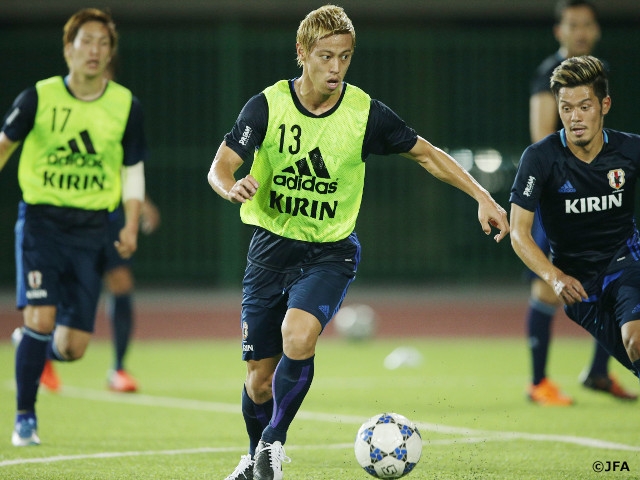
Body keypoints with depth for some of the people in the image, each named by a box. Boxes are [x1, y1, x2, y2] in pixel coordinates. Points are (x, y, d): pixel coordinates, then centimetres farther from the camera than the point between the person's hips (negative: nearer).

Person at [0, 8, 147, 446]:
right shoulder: (39, 98, -5)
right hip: (41, 220, -2)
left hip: (91, 229, 2)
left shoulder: (125, 106, 1)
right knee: (40, 318, -18)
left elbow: (133, 170, 10)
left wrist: (131, 225, -1)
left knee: (73, 346, 1)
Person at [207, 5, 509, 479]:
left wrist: (482, 197, -3)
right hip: (271, 247, 1)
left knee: (298, 338, -29)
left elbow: (425, 154, 4)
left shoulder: (365, 112, -9)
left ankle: (274, 442, -7)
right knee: (260, 376, 5)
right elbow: (220, 167, -12)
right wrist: (233, 187, -36)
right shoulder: (268, 105, -10)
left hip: (330, 253, -1)